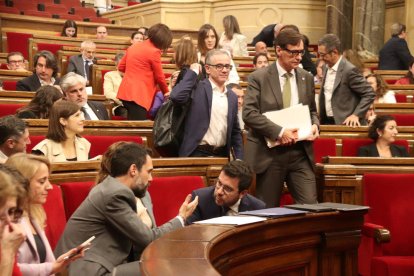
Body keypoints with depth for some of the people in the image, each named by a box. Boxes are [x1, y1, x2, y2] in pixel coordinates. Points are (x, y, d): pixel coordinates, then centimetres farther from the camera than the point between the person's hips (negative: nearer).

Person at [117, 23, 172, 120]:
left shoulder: (133, 47, 12)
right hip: (139, 95, -8)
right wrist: (166, 92, 15)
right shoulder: (154, 52, -10)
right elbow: (159, 76, -1)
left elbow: (121, 67, 19)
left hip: (125, 92, 8)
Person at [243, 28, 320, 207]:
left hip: (300, 154, 4)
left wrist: (314, 125, 0)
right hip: (269, 154, -4)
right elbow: (249, 113, -13)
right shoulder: (259, 78, -3)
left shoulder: (307, 78, 12)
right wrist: (279, 132, -20)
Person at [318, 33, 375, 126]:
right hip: (326, 122, 8)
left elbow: (369, 94, -14)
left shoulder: (349, 70, -16)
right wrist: (321, 120, 13)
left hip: (345, 124, -7)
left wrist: (356, 115, -21)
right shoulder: (327, 69, 9)